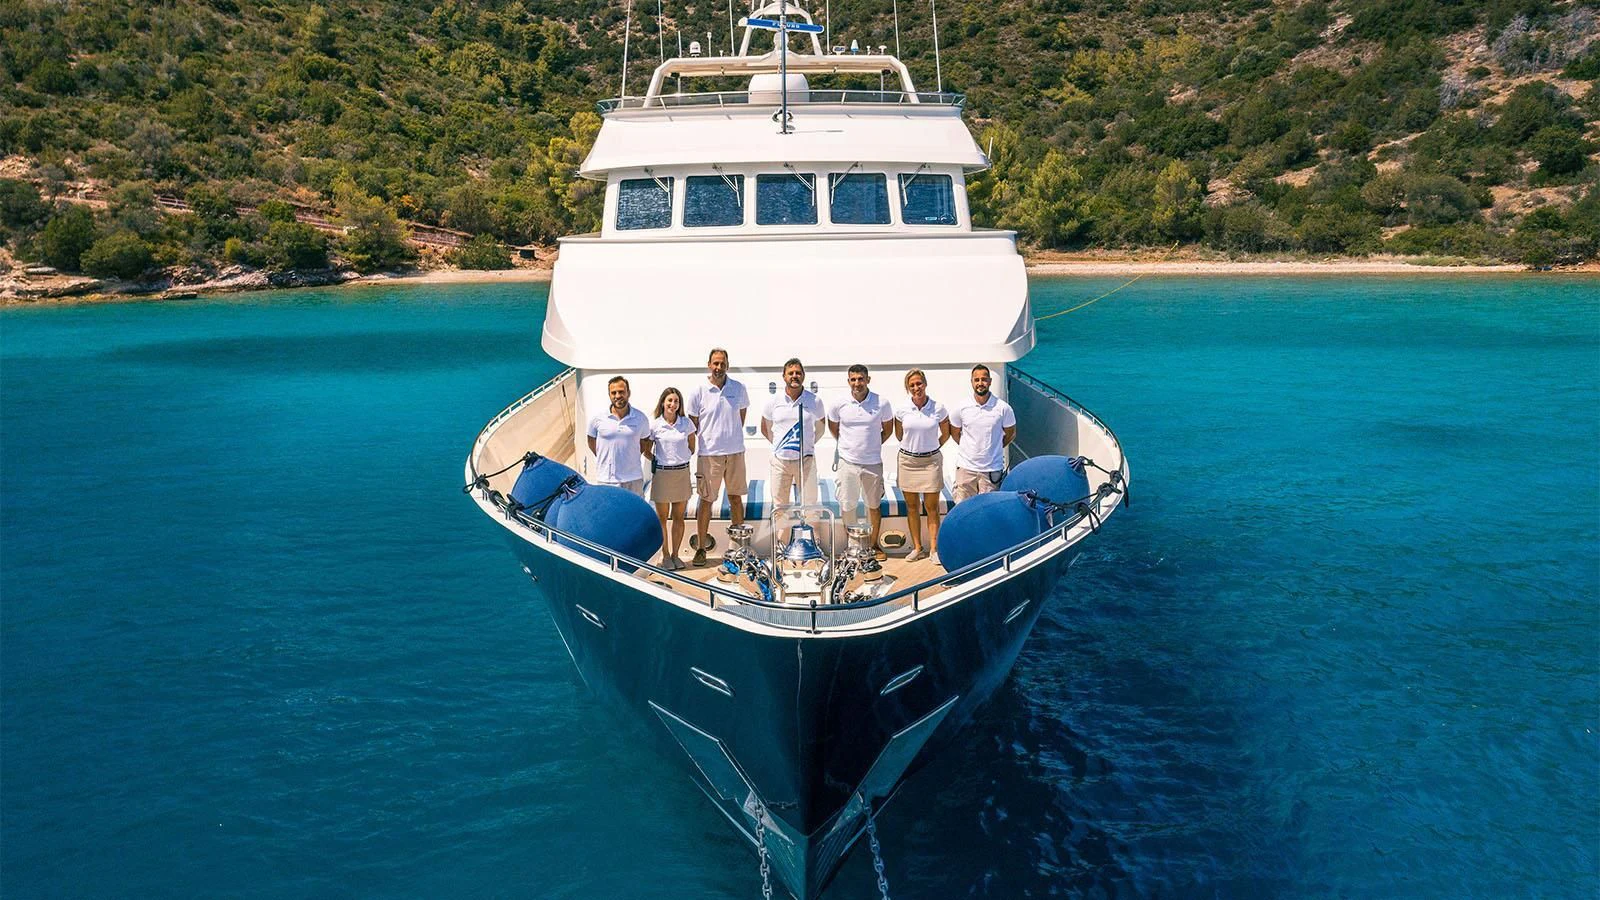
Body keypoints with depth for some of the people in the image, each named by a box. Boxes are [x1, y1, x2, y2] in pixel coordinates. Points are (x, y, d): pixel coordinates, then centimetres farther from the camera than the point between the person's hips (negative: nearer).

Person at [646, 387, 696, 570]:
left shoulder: (686, 423, 1)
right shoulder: (654, 425, -4)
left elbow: (692, 448, 13)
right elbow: (647, 449, 6)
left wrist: (682, 459, 5)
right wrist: (657, 460, 0)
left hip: (682, 472, 2)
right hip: (661, 473, -2)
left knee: (679, 517, 8)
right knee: (662, 517, 5)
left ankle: (675, 554, 18)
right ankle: (665, 555, 15)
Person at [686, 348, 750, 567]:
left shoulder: (738, 388, 2)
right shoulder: (698, 391, -6)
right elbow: (692, 424, 0)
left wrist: (734, 434, 12)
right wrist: (691, 448, -2)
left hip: (735, 452, 3)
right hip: (709, 453, -3)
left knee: (736, 498, 12)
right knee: (706, 501, 2)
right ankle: (701, 547, 11)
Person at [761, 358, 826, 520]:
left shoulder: (814, 401, -1)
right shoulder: (774, 401, 1)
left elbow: (820, 426, 15)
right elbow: (765, 429, 15)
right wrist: (779, 444, 11)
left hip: (806, 460, -1)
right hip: (780, 460, 1)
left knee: (809, 504, 3)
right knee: (780, 506, 7)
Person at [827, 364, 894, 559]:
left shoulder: (882, 404, -6)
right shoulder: (838, 405, -4)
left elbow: (888, 429, 11)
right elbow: (833, 427, 15)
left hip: (873, 463, 0)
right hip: (848, 462, 0)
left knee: (874, 505, 10)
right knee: (847, 506, 6)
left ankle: (874, 544, 25)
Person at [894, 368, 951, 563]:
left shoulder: (938, 408, -6)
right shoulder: (902, 410, -3)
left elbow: (945, 434, 8)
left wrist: (930, 449, 10)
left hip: (931, 461, -2)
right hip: (907, 461, 2)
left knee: (932, 507, 1)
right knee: (912, 507, 8)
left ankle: (934, 549, 8)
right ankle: (917, 547, 18)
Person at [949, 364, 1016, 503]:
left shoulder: (1003, 408, -6)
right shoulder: (962, 408, -2)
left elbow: (1011, 434, 9)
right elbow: (954, 432, 14)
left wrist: (994, 448, 7)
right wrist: (967, 448, 10)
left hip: (992, 469, -1)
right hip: (966, 467, 1)